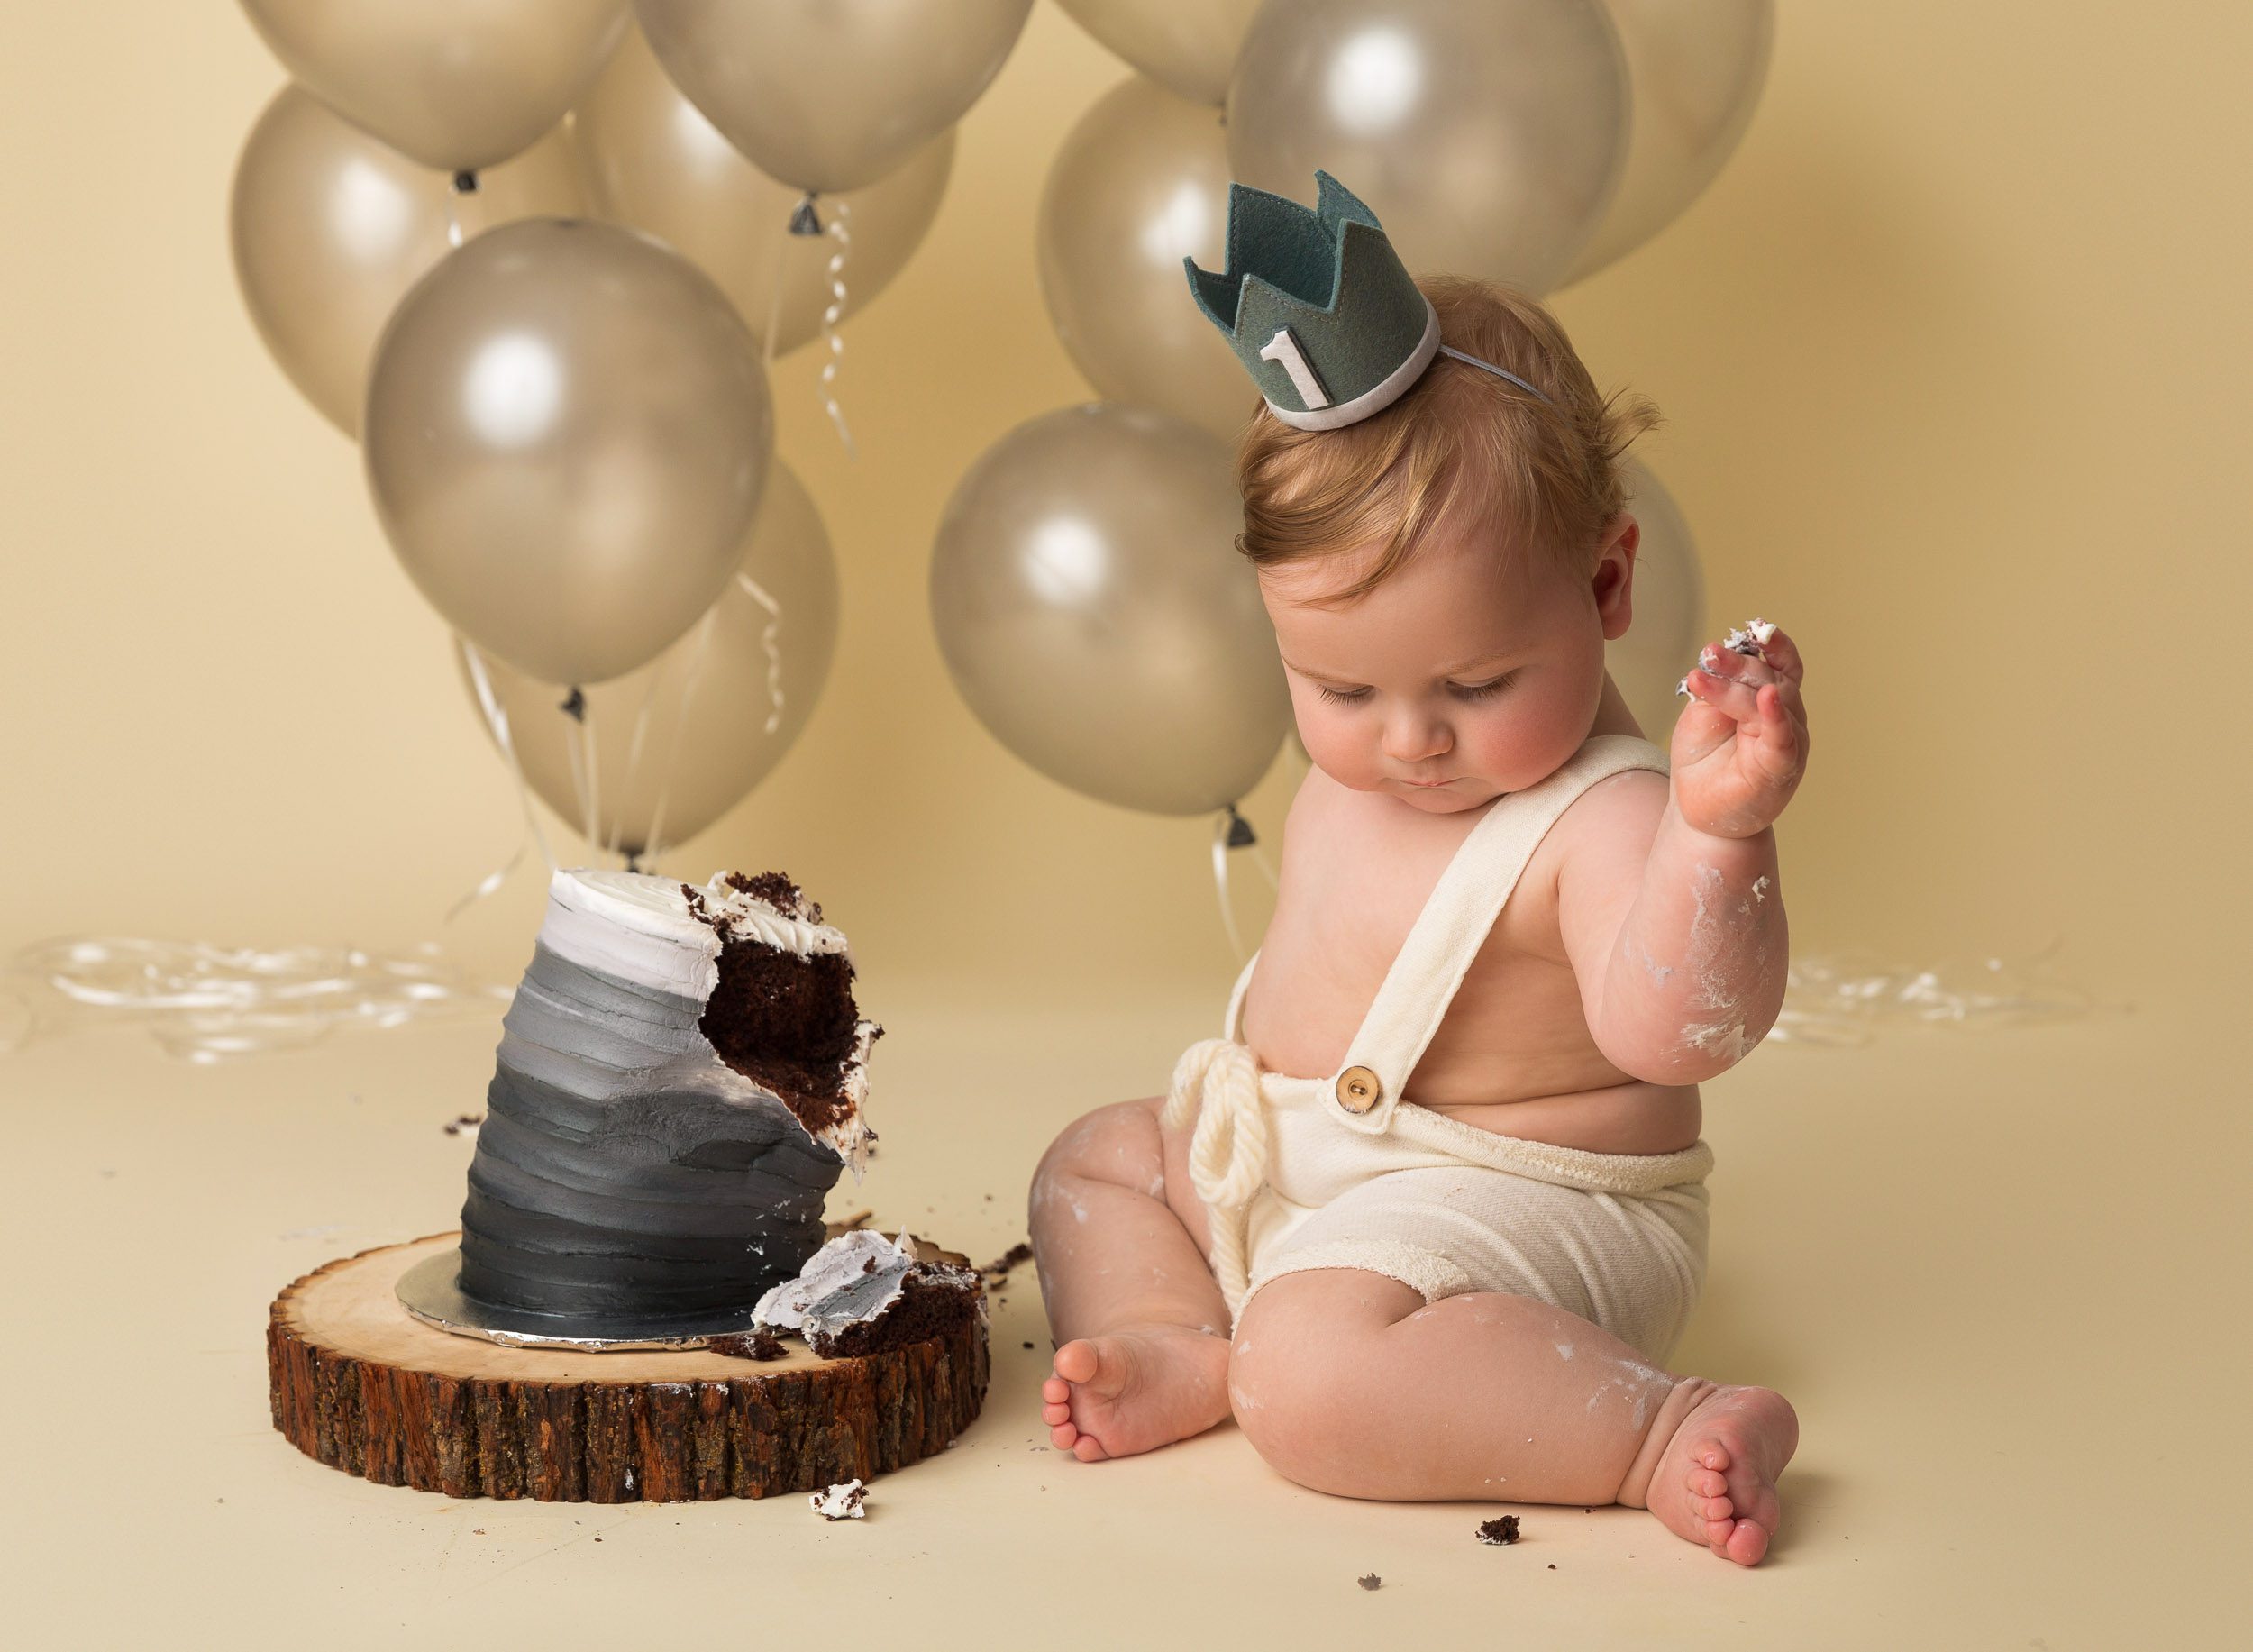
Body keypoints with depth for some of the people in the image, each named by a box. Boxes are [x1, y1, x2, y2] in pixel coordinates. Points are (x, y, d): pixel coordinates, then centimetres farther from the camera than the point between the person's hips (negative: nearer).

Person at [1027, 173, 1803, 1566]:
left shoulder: (1602, 819, -26)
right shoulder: (1358, 771, 0)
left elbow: (1673, 1031, -42)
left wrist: (1719, 830, -53)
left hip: (1504, 1204, -9)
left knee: (1313, 1375, -33)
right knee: (1100, 1156, 20)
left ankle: (1660, 1432, -23)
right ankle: (1176, 1346, -5)